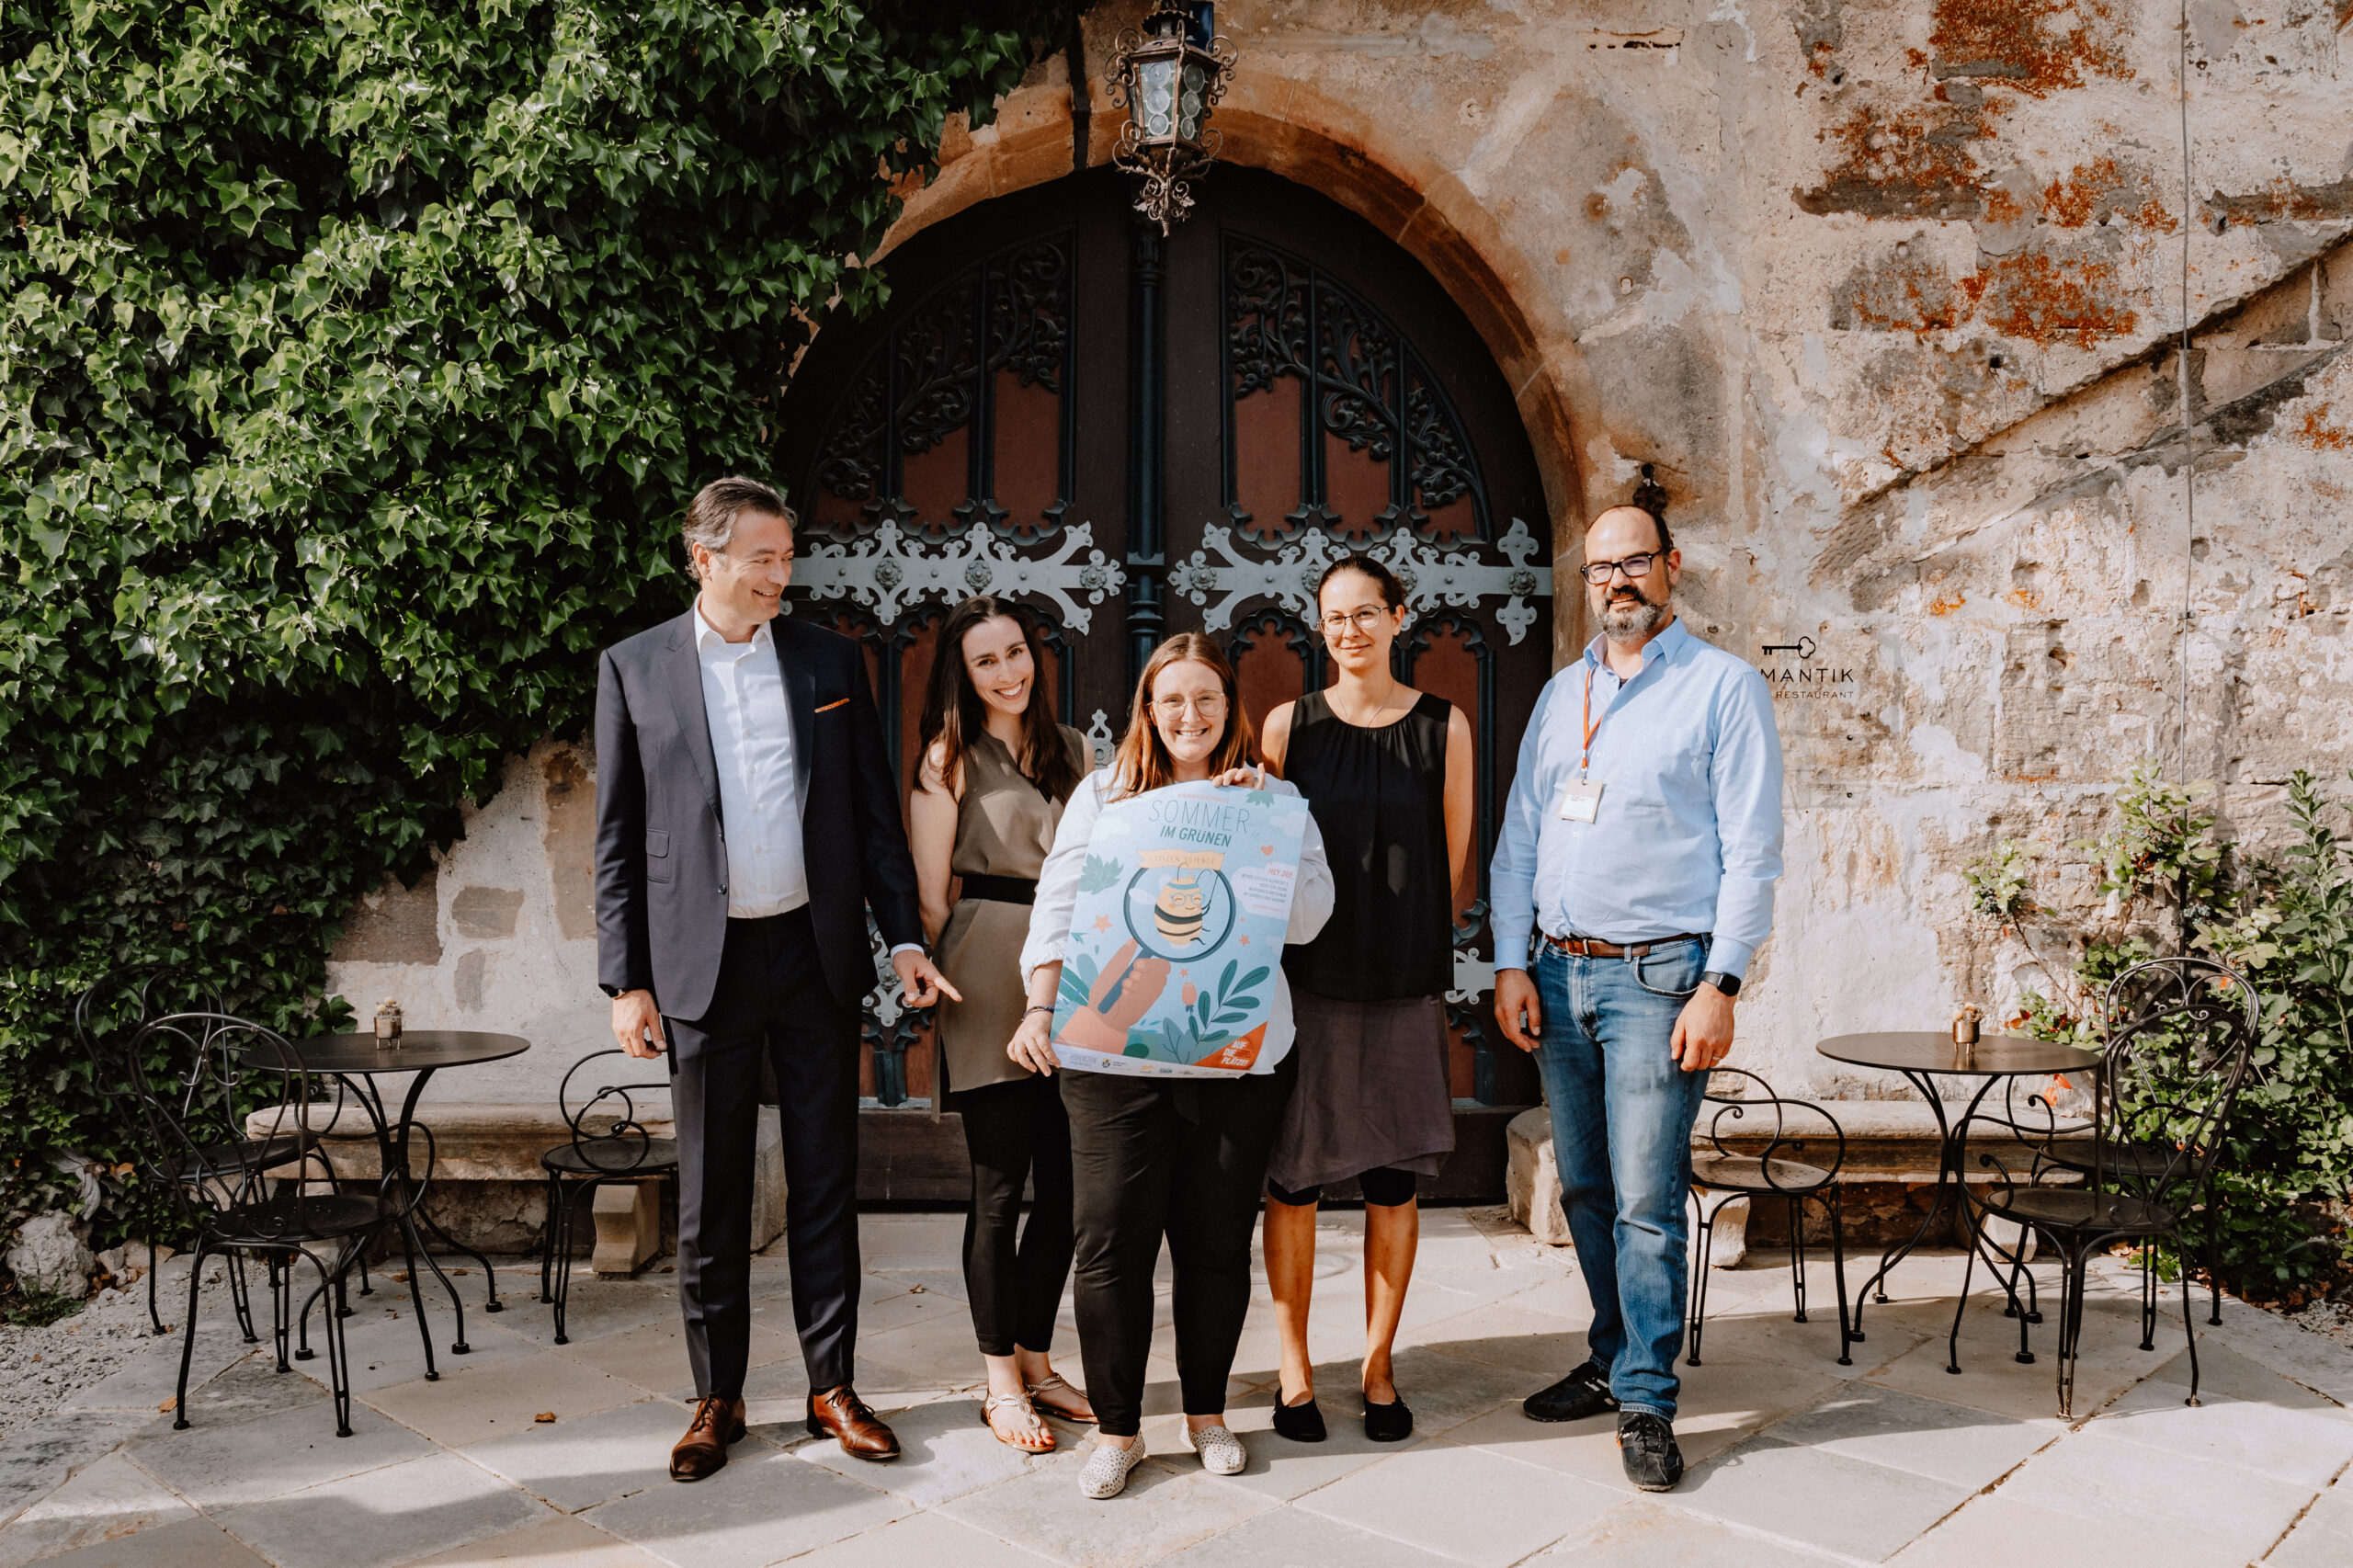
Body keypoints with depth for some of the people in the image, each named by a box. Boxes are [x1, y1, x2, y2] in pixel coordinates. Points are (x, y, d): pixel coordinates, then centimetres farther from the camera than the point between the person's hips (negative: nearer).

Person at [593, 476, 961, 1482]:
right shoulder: (633, 667, 2)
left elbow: (874, 809, 8)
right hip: (703, 959, -1)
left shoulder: (829, 658, 7)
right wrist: (626, 980, -3)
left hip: (818, 951, 1)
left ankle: (832, 1386, 21)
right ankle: (717, 1397, 23)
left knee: (826, 1181, 9)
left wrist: (903, 936, 0)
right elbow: (617, 838, 2)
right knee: (711, 1193, 8)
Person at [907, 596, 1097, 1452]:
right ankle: (1000, 1382, 15)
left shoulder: (1072, 748, 14)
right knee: (1000, 1187, 1)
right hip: (989, 975, -5)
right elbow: (929, 893, -2)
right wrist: (941, 981, -3)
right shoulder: (950, 756, 0)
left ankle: (1035, 1359, 24)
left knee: (1066, 1181, 8)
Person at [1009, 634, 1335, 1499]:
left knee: (1217, 1244, 8)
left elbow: (1308, 916, 2)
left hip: (1237, 1055, 1)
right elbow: (1060, 905, 4)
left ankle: (1207, 1411, 27)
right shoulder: (1103, 794, 11)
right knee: (1111, 1242, 0)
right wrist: (1042, 1007, -10)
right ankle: (1117, 1426, 16)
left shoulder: (1275, 799, 11)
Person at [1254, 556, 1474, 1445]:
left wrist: (1405, 943, 8)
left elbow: (1451, 861, 8)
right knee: (1292, 1177, 3)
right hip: (1304, 979, 0)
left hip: (1404, 982, 1)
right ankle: (1294, 1372, 17)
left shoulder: (1443, 727, 3)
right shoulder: (1289, 724, 3)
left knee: (1393, 1180, 7)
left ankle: (1377, 1367, 22)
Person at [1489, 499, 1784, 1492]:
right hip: (1558, 972, 5)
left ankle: (1645, 1402, 8)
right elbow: (1519, 838, 13)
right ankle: (1613, 1361, 28)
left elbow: (1751, 849, -7)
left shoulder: (1724, 687, -2)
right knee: (1586, 1190, 13)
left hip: (1657, 973, -5)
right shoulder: (1561, 694, 14)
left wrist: (1720, 985, -14)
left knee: (1645, 1200, -5)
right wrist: (1512, 965, 5)